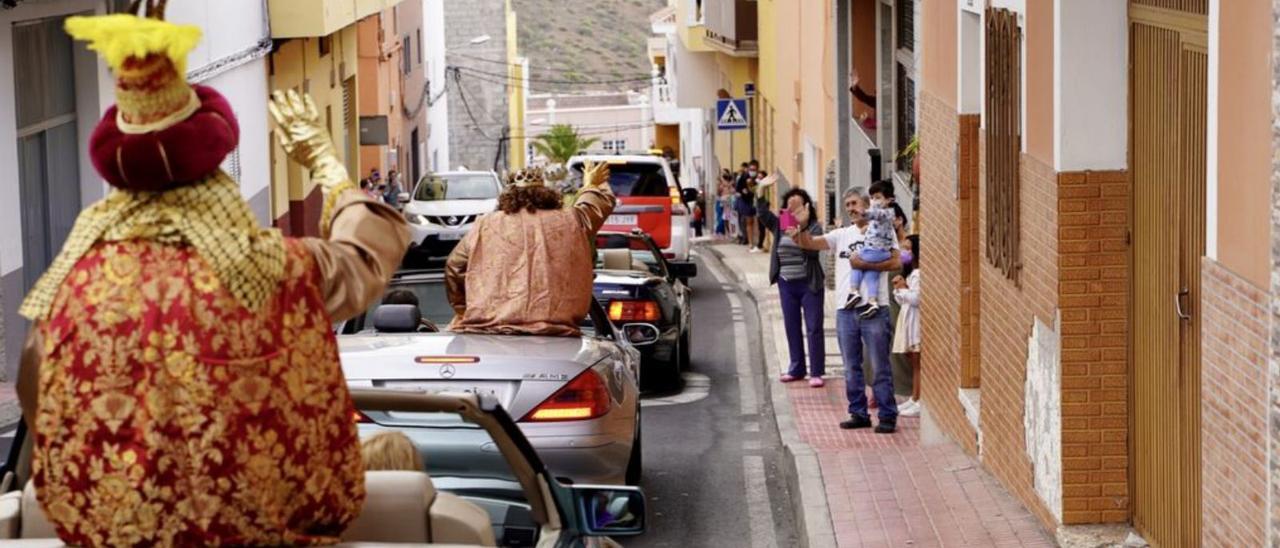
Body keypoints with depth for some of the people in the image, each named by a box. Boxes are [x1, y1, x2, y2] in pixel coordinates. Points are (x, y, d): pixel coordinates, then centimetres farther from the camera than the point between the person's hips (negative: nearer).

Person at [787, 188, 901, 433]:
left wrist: (865, 264, -17)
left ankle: (888, 416, 3)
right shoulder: (842, 234, 13)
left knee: (880, 367, -2)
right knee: (851, 367, 10)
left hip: (874, 309, -5)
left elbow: (896, 262, -11)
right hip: (846, 309, 5)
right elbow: (810, 244, 7)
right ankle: (859, 414, 19)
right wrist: (802, 227, -12)